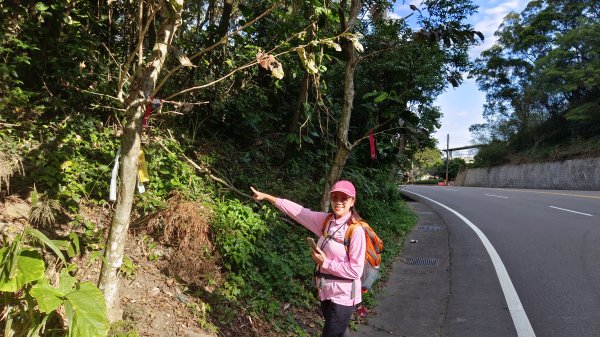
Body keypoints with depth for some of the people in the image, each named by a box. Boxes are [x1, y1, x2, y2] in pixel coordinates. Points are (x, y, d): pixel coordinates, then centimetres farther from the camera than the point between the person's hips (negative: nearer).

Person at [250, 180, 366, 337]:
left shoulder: (356, 231, -20)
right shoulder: (326, 220, -2)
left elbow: (355, 271, -21)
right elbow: (298, 211, 2)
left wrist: (325, 263, -16)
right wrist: (266, 196, 3)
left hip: (343, 296, -7)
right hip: (326, 291, 7)